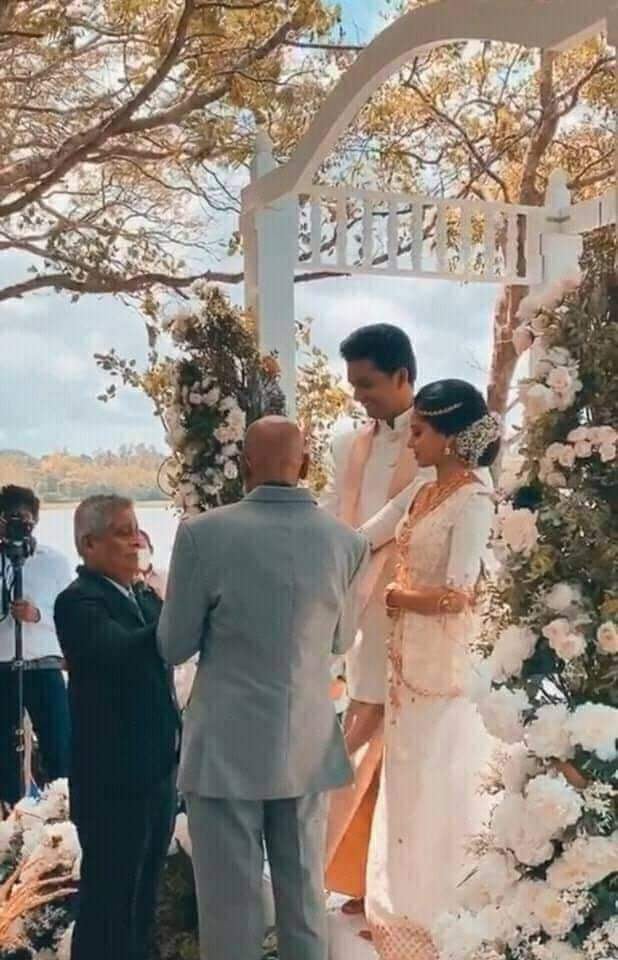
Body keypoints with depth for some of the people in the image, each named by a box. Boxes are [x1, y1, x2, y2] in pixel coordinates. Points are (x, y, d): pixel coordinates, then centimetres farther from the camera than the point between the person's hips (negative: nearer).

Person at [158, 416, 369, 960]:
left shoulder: (204, 534, -12)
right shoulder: (347, 543, -3)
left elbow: (174, 646, -3)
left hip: (226, 748, -3)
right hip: (308, 747, 3)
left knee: (230, 904, 7)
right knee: (305, 898, 18)